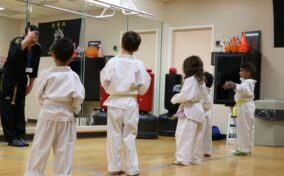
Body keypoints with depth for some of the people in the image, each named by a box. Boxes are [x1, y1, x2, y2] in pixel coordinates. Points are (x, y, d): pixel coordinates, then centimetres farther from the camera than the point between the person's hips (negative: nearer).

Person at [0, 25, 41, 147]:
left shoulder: (37, 49, -4)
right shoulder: (17, 42, -20)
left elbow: (34, 68, 6)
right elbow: (14, 54, -45)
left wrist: (30, 85, 7)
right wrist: (27, 39, -42)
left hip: (22, 81, 5)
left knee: (20, 109, 9)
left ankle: (20, 136, 15)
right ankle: (12, 138, 5)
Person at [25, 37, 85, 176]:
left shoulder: (45, 74, -6)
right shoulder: (73, 76, -9)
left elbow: (39, 94, 1)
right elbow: (78, 96, -12)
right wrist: (75, 110, 6)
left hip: (47, 115, 1)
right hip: (65, 116, -1)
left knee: (39, 149, 9)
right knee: (64, 151, 7)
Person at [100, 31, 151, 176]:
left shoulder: (112, 61, -6)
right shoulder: (138, 64, -7)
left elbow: (105, 82, -1)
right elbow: (143, 88, -3)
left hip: (114, 103, 1)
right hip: (130, 103, 0)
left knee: (114, 136, 10)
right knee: (129, 137, 8)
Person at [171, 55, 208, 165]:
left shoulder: (190, 80, -14)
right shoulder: (201, 80, 14)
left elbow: (185, 95, -22)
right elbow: (204, 95, 23)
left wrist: (174, 99, -7)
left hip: (189, 111, -9)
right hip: (199, 110, 9)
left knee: (184, 135, -6)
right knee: (196, 137, 13)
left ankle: (183, 159, -8)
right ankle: (195, 158, 21)